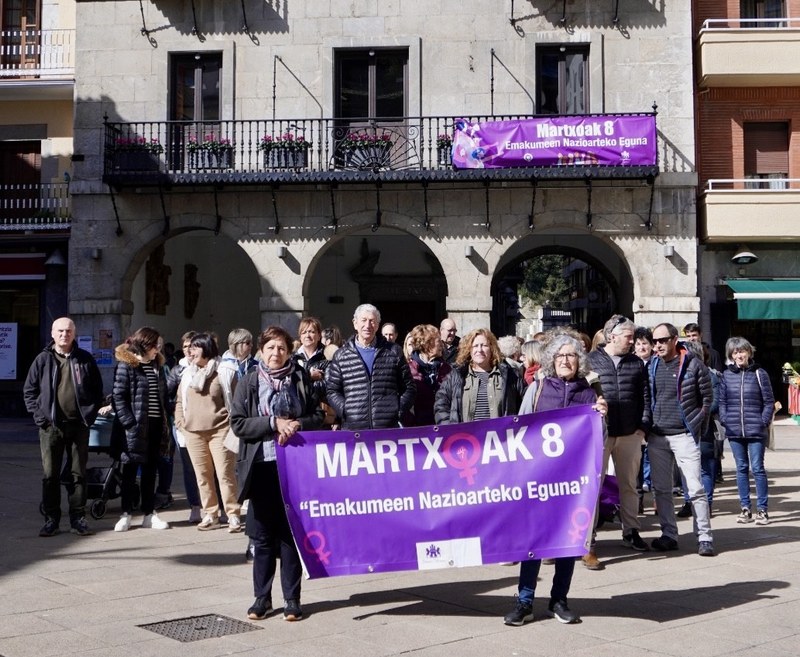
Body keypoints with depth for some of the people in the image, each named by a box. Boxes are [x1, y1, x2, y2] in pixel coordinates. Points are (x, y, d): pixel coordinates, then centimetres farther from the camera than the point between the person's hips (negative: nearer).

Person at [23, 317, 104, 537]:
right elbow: (29, 390, 6)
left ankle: (78, 519, 13)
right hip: (51, 426, 0)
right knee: (50, 475, 3)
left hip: (79, 426, 1)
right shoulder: (43, 360, 3)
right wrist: (38, 415, -4)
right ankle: (51, 519, 11)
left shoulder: (85, 360, 5)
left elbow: (98, 389, 9)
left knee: (78, 474, 6)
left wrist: (91, 414, -1)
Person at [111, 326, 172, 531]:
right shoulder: (126, 365, -8)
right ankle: (126, 514, 13)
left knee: (150, 471, 12)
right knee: (130, 471, 5)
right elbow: (118, 397, -12)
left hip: (156, 425, 6)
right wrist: (130, 423, -18)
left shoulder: (157, 365, 11)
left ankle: (149, 514, 19)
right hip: (135, 427, -6)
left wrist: (165, 422, 6)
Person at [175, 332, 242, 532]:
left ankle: (233, 515, -1)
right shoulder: (187, 373, 13)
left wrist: (233, 426, -8)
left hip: (220, 431, -5)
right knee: (202, 475, 9)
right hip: (193, 432, 6)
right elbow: (180, 401, 19)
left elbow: (235, 401, -3)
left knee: (225, 474, -6)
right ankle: (210, 514, 16)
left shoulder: (224, 372, -4)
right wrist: (180, 423, 8)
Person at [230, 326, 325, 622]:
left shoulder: (301, 379, 7)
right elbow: (238, 423, -4)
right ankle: (262, 597, 17)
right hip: (262, 466, 0)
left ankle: (292, 598, 12)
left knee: (291, 532, 3)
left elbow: (318, 416, 7)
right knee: (262, 534, 6)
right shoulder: (249, 383, 4)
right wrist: (274, 423, -15)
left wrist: (297, 425, -12)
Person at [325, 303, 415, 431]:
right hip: (353, 429, 0)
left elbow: (409, 387, 13)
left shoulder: (394, 352, 11)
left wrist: (399, 411, -1)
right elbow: (332, 391, 11)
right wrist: (345, 411, -5)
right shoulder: (341, 356, 9)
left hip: (389, 428, 0)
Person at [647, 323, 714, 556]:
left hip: (684, 435, -4)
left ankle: (704, 537, 2)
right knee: (661, 489, 8)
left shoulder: (693, 365, -4)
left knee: (695, 489, -5)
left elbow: (707, 398, 0)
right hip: (656, 436, 5)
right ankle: (669, 535, 17)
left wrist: (697, 427, -2)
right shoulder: (651, 366, 7)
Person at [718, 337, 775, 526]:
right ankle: (745, 508, 14)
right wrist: (725, 420, -1)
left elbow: (769, 402, 1)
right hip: (734, 431, 3)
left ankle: (762, 509, 5)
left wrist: (764, 422, -6)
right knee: (741, 469, 9)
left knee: (758, 468, 0)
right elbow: (721, 401, 10)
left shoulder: (759, 374, -1)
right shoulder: (726, 375, 6)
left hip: (756, 431, -3)